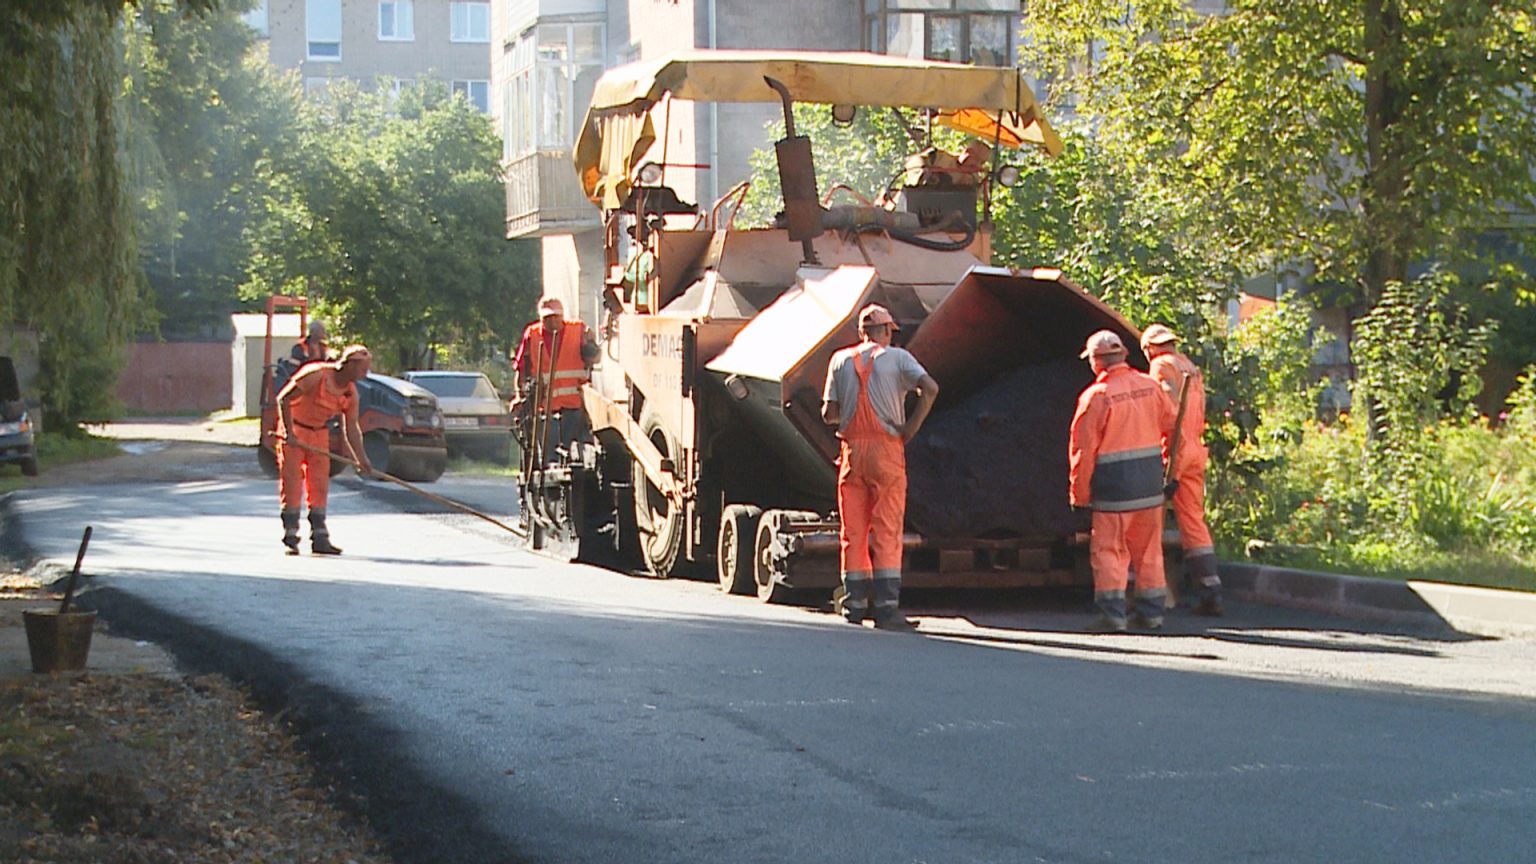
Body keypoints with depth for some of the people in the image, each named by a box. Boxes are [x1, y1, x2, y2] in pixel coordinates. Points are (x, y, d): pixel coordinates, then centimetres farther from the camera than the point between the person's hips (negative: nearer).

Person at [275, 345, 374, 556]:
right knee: (292, 483, -7)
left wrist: (361, 459, -5)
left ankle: (319, 538, 8)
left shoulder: (351, 393, -2)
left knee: (320, 486, 4)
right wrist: (289, 432, -24)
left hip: (319, 433, 7)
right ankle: (290, 536, -2)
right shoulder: (316, 375, -22)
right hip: (294, 429, -7)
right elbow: (283, 398, -21)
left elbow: (351, 428, 3)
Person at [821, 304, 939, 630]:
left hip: (852, 450, 3)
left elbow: (829, 414, 7)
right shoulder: (897, 357, 2)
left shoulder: (841, 360, 10)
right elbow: (930, 388, -14)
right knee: (887, 530, -2)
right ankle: (885, 607, -7)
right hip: (886, 448, -3)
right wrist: (912, 426, -7)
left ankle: (855, 603, 11)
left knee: (853, 531, 9)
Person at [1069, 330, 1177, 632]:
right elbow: (1172, 428, 12)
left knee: (1108, 550, 1)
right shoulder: (1150, 386, 4)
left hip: (1114, 484, -5)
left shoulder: (1096, 395, -11)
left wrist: (1080, 493, -2)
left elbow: (1083, 449, -10)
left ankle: (1112, 613, -5)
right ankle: (1152, 611, 17)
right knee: (1149, 549, 14)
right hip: (1150, 482, 5)